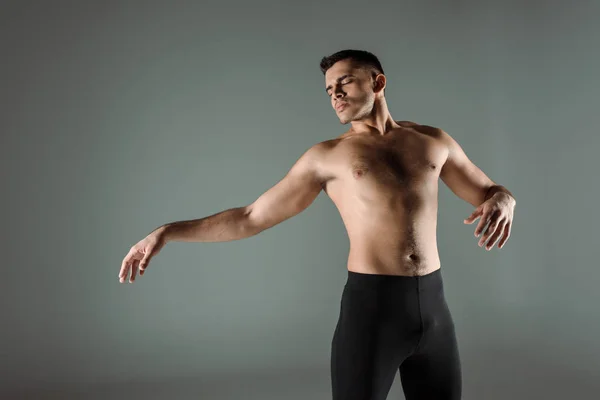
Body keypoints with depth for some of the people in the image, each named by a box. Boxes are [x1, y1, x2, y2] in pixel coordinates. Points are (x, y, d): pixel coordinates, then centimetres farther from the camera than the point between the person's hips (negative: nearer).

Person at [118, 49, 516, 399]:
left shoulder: (433, 140, 11)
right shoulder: (327, 156, 4)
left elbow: (489, 192, 18)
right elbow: (251, 218, 4)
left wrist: (502, 201, -9)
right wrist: (168, 231, -1)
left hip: (433, 305, 4)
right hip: (371, 306, -3)